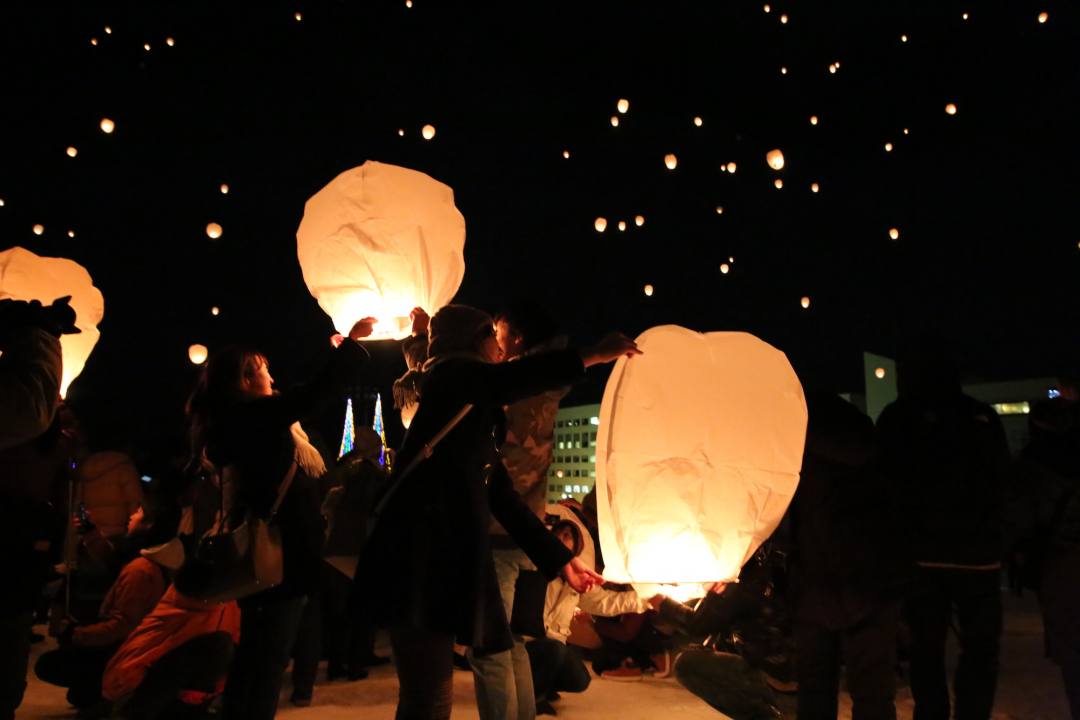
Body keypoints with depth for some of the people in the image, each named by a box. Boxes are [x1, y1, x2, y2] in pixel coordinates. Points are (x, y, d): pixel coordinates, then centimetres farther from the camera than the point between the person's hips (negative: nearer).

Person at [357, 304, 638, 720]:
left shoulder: (474, 420, 26)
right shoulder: (449, 374, 2)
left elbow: (502, 497, 24)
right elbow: (504, 382, -22)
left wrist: (559, 559, 23)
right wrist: (592, 355, -16)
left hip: (448, 557, 9)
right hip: (421, 554, -9)